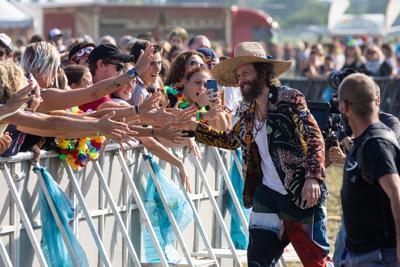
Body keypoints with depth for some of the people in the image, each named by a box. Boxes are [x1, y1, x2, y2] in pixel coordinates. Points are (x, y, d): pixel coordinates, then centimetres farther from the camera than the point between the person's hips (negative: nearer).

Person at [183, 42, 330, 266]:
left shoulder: (290, 99, -9)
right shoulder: (248, 111, 11)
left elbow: (315, 139, -14)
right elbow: (231, 140, 25)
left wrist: (313, 177, -25)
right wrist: (195, 127, 17)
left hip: (302, 195, -6)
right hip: (268, 195, 6)